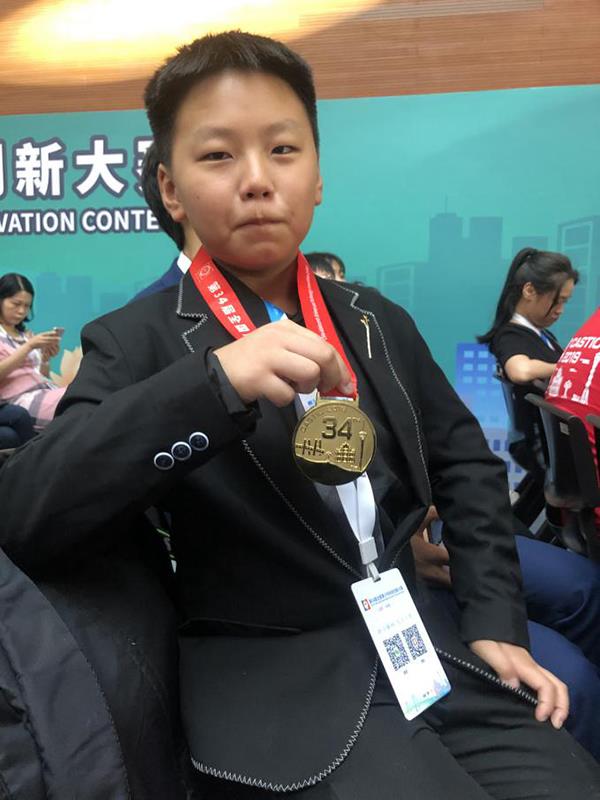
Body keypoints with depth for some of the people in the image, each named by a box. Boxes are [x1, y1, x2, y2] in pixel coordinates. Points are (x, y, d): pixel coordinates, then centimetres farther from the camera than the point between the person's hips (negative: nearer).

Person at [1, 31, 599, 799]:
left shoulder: (379, 322, 7)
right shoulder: (137, 343, -6)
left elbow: (466, 464, 15)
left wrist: (495, 621, 5)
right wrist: (211, 382, -29)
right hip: (273, 685, -4)